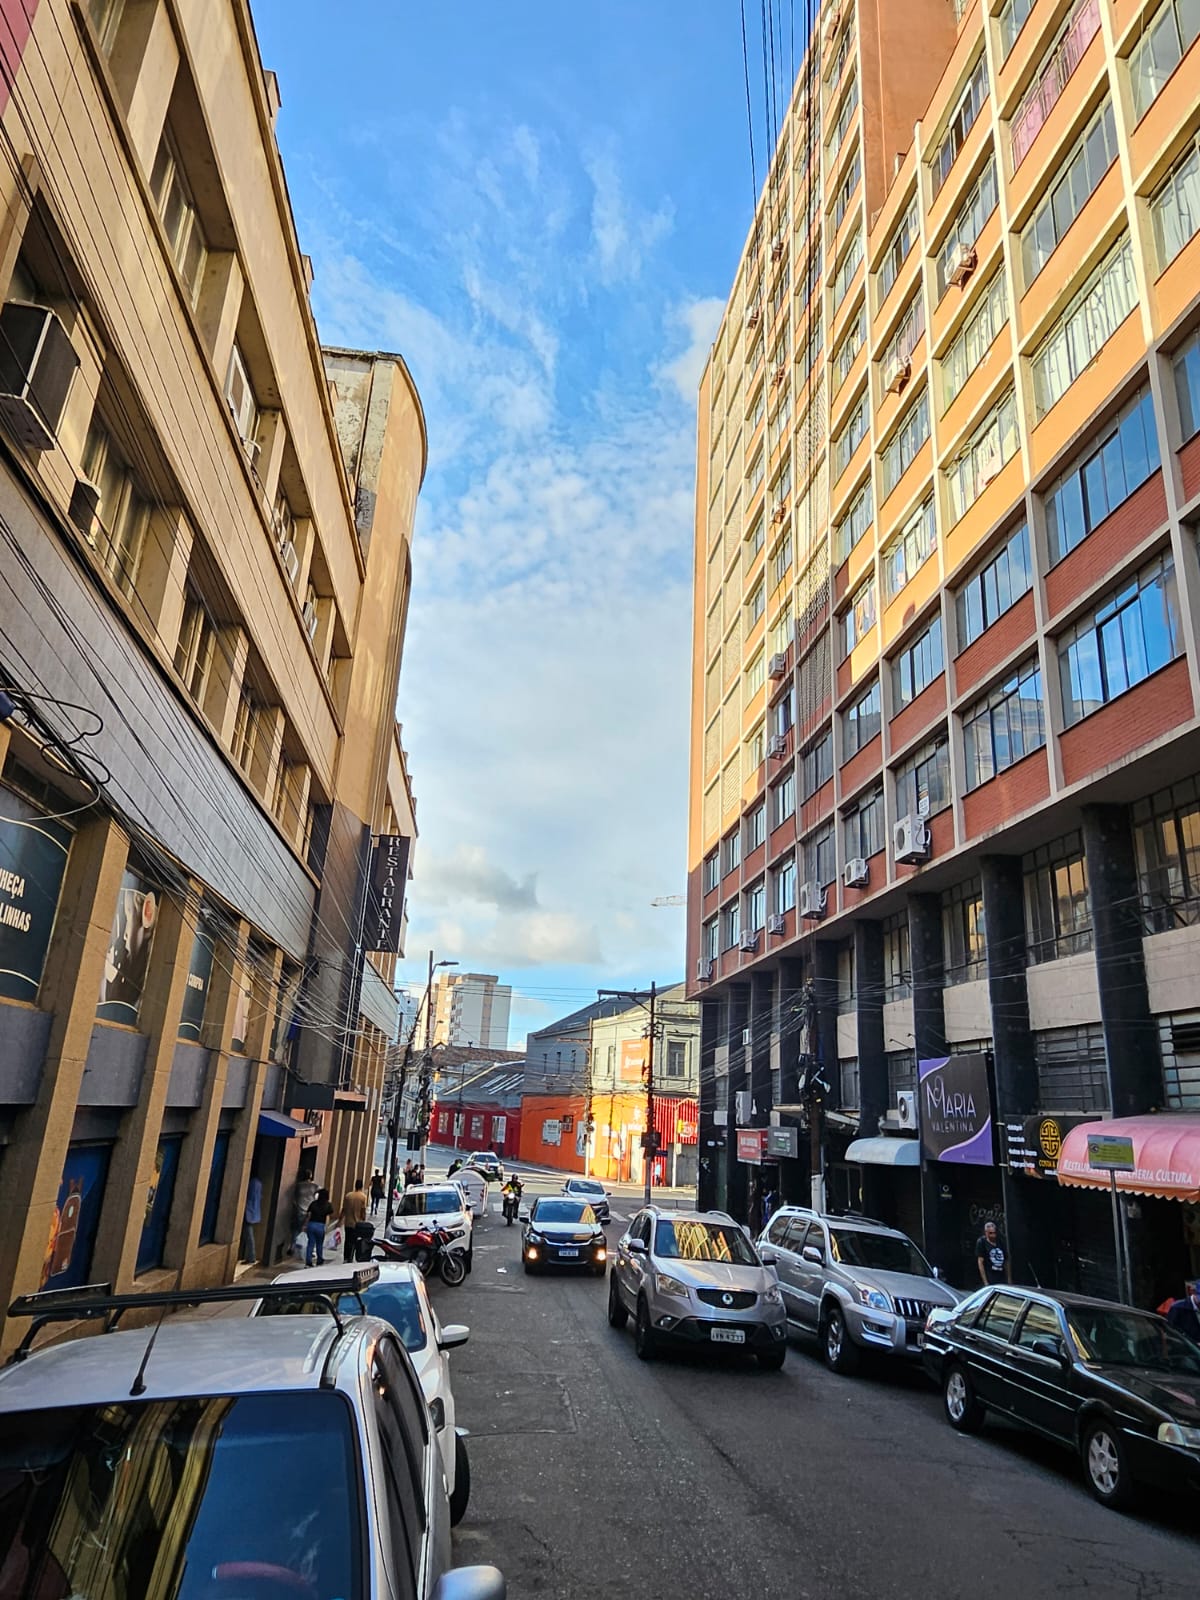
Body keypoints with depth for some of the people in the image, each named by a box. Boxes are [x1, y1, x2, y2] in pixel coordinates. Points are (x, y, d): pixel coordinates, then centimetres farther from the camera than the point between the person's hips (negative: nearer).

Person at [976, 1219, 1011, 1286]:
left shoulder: (1001, 1242, 10)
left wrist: (1009, 1280, 10)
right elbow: (980, 1262, -7)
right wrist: (985, 1282, -12)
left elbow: (1007, 1261, 15)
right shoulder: (982, 1242, -4)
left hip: (1003, 1280, 5)